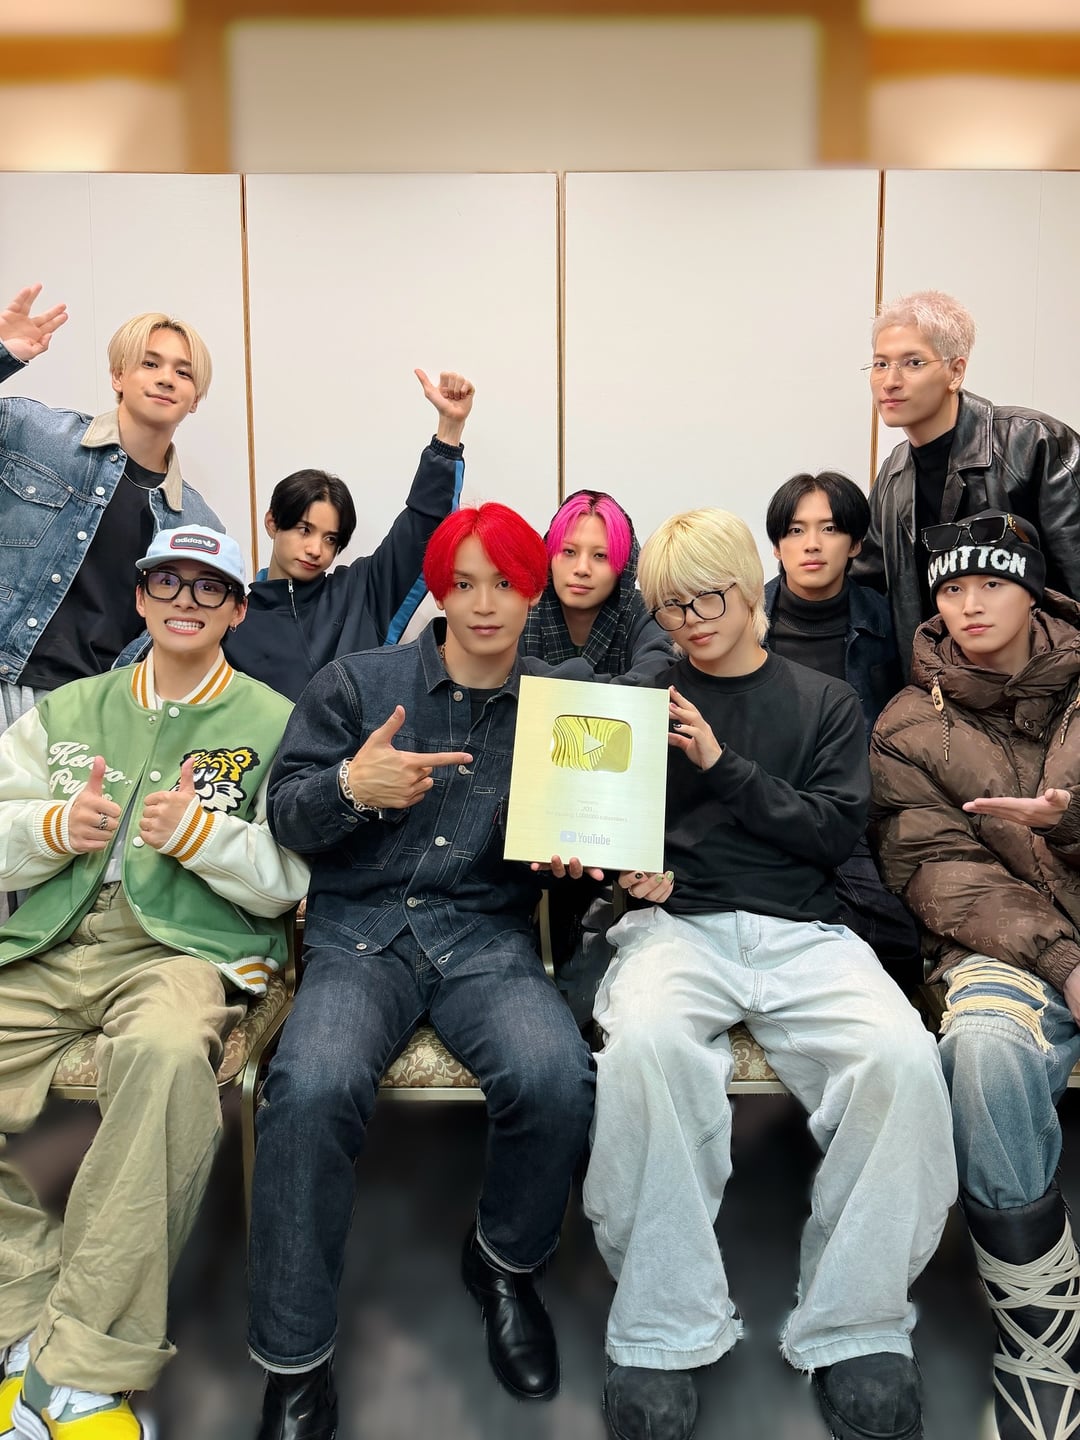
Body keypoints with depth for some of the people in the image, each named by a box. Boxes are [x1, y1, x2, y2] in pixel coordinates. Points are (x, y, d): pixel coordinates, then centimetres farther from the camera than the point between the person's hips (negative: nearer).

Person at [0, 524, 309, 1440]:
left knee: (168, 1054, -37)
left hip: (184, 948, -4)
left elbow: (291, 878, 3)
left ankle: (84, 1366, -24)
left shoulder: (273, 723, 9)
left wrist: (202, 834, -14)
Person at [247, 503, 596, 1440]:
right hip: (359, 932, 0)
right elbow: (285, 814, 3)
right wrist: (350, 787, -18)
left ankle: (505, 1266, 6)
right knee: (313, 1087, -31)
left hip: (488, 934, 1)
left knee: (553, 1077, -29)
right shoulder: (356, 683, 8)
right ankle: (294, 1363, -8)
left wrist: (574, 849, -6)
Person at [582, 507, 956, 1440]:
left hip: (802, 933, 1)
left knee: (903, 1055, -30)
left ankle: (855, 1327, -10)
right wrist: (632, 868, -11)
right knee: (646, 1043, -36)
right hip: (675, 922, -1)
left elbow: (835, 832, 5)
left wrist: (722, 763, -6)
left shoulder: (827, 702, 16)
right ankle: (666, 1335, -18)